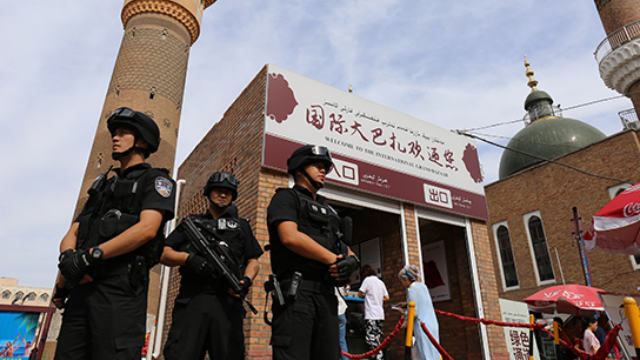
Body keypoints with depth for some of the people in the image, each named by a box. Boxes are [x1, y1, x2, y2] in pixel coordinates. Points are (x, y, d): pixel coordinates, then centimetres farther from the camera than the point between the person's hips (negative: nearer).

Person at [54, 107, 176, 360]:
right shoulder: (101, 186, 26)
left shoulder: (155, 179, 4)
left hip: (121, 285, -7)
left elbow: (147, 229, -13)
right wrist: (68, 257, -5)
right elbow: (71, 235, 18)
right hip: (81, 287, 7)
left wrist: (90, 256, -16)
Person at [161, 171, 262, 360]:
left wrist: (247, 280, -4)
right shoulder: (191, 222, 22)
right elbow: (165, 255, 14)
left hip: (228, 303, 1)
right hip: (192, 301, 0)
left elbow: (253, 261, 18)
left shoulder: (241, 226, 24)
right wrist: (188, 257, -7)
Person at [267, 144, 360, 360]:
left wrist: (351, 260, -3)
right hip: (296, 291, -7)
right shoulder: (286, 198, 5)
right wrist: (333, 259, -9)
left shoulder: (328, 210, 28)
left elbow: (344, 249, 23)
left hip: (326, 294, 8)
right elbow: (290, 237, -13)